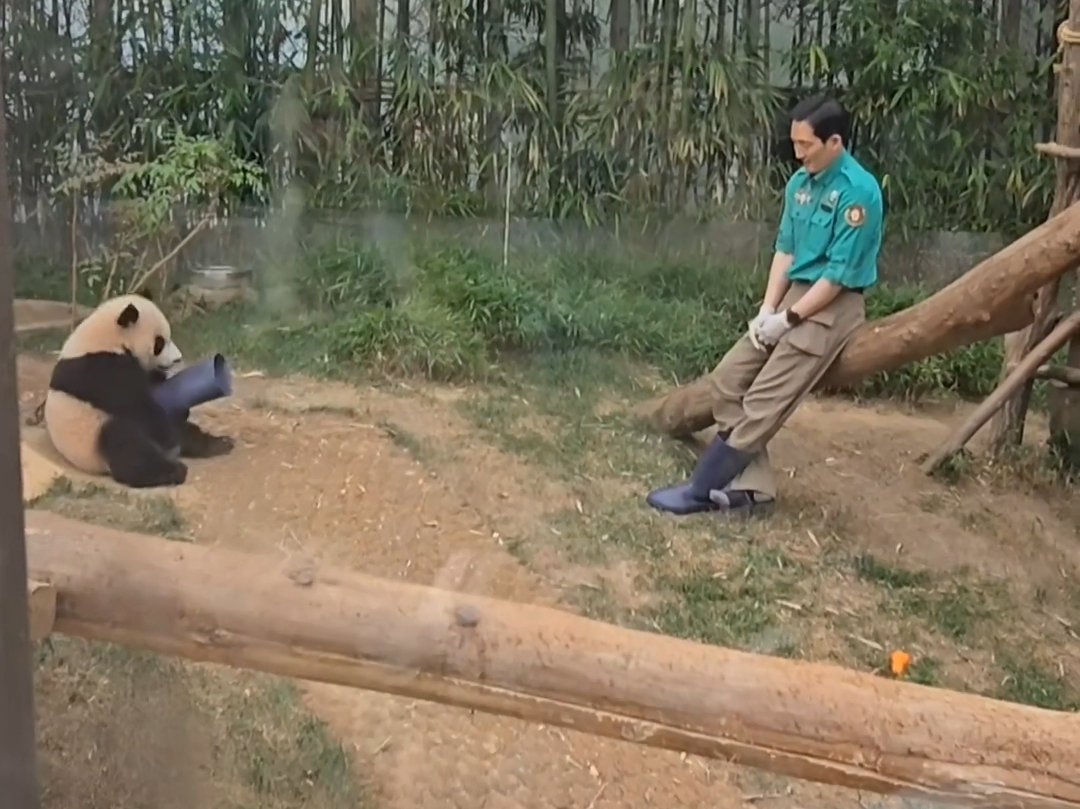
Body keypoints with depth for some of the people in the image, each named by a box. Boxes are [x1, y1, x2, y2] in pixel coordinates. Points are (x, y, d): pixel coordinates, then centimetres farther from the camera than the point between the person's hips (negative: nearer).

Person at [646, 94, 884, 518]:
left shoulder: (857, 191, -17)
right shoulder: (799, 182, 7)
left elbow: (840, 274, -18)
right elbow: (785, 250, 10)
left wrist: (787, 319, -15)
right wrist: (767, 310, -2)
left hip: (831, 307, -9)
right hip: (793, 296, 9)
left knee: (763, 402, -12)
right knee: (727, 381, 0)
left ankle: (700, 490, -5)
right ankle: (751, 486, 2)